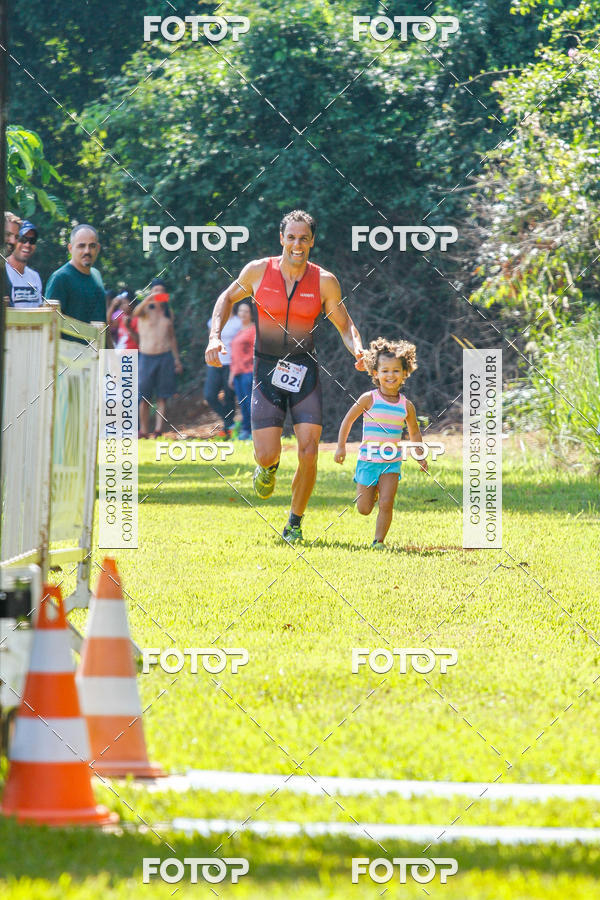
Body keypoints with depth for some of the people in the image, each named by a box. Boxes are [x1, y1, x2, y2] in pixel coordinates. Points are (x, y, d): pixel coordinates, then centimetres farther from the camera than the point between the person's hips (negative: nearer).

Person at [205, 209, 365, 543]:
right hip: (267, 371, 0)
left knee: (309, 453, -11)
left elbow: (345, 325, 8)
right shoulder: (258, 271, -3)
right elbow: (228, 298, 15)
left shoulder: (324, 281, -3)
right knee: (267, 454, -10)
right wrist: (215, 337, 1)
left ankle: (295, 523, 8)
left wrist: (358, 350, -13)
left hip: (305, 372, 0)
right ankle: (269, 466, 30)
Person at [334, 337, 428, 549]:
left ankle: (379, 540, -3)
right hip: (368, 460, -1)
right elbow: (348, 420, 4)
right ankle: (371, 492, 37)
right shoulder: (369, 399, -7)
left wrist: (420, 456, 7)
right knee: (364, 509, 4)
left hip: (392, 462, 1)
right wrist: (341, 447, 1)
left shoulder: (406, 406, 1)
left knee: (386, 504, -15)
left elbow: (414, 432, 17)